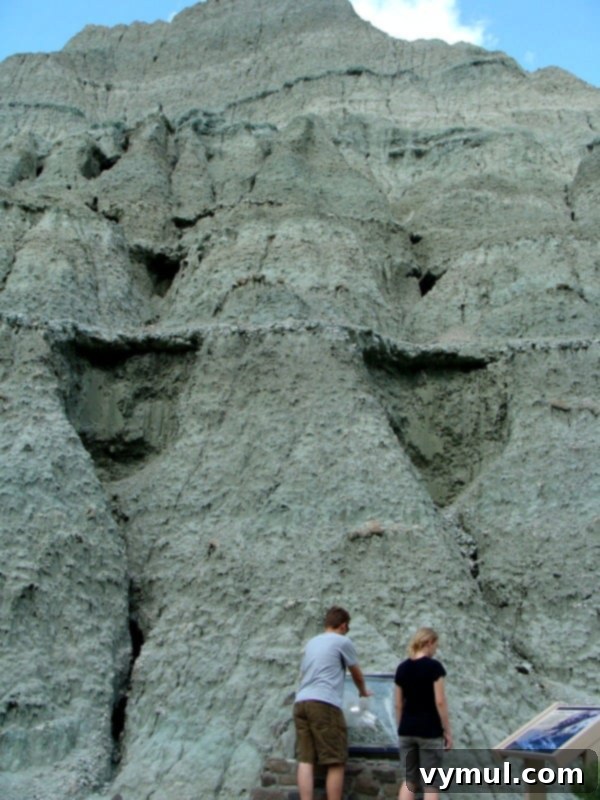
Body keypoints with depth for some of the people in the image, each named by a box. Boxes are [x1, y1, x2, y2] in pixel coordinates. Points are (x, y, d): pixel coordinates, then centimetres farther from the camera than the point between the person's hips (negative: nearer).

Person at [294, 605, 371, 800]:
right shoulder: (343, 641, 6)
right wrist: (363, 691, 36)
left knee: (305, 760, 1)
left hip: (300, 702, 7)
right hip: (324, 703, -7)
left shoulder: (311, 642, 25)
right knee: (335, 762, -1)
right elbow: (357, 674, 17)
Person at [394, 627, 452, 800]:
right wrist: (447, 731, -5)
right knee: (431, 783, 5)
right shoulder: (434, 666, -11)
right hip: (430, 731, -5)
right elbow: (439, 702, -13)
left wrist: (401, 729, 16)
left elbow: (398, 704, 7)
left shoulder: (402, 668, 5)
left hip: (407, 730, 5)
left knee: (409, 780, 13)